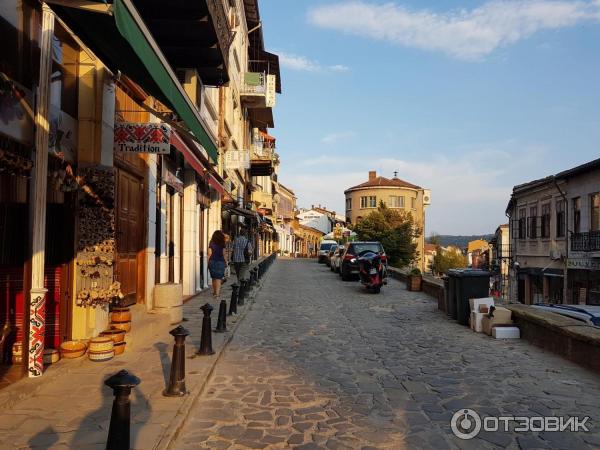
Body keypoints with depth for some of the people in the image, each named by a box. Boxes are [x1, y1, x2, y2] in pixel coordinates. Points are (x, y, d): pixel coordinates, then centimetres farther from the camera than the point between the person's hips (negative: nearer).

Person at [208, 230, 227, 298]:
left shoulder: (211, 243, 1)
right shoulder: (222, 244, -3)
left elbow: (209, 254, 1)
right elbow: (223, 254, -2)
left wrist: (208, 262, 8)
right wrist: (225, 261, 10)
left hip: (212, 261, 2)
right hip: (220, 261, -2)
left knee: (214, 277, 16)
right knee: (219, 278, -3)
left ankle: (215, 292, 26)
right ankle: (217, 293, -14)